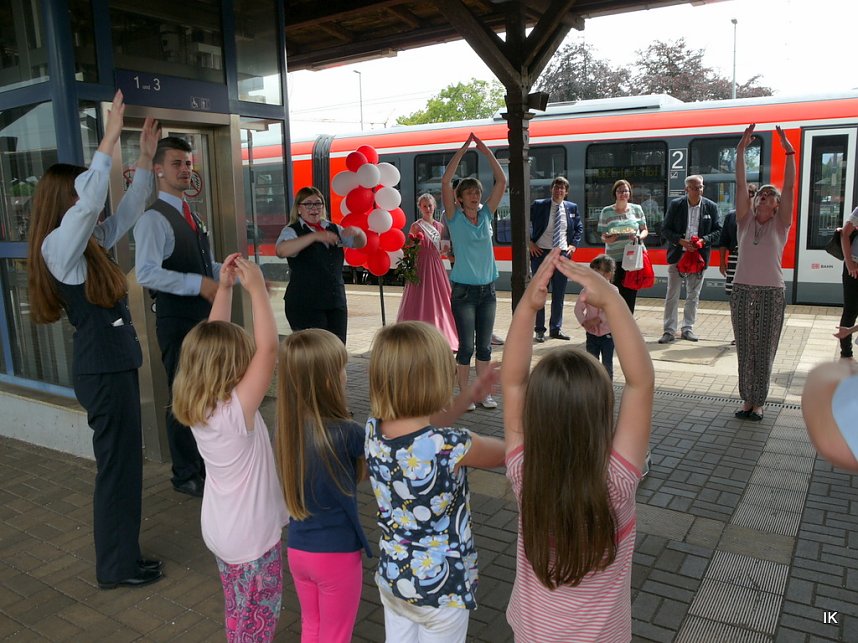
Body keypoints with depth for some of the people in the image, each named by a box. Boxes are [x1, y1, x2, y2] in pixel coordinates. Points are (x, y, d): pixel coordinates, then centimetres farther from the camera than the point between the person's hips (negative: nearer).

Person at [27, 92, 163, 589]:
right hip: (103, 367, -10)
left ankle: (120, 554, 31)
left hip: (115, 361, 10)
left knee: (124, 460, 17)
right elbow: (87, 201, -31)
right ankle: (118, 567, 15)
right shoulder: (59, 246, -14)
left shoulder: (91, 241, 11)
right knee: (118, 463, 0)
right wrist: (109, 141, -27)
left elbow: (129, 211, 19)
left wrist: (145, 159, 14)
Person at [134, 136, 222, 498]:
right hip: (177, 320, -9)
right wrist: (198, 283, -28)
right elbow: (147, 273, -25)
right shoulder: (154, 218, -14)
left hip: (206, 316, 9)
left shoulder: (191, 215, 16)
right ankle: (186, 476, 20)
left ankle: (208, 464, 35)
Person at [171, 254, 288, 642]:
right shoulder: (236, 411, -30)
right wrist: (257, 288, -32)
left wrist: (225, 286, -8)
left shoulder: (197, 407, -9)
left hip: (220, 530, 7)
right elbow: (268, 348, -36)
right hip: (252, 537, -7)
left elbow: (212, 339, -4)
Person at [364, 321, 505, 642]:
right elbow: (505, 453, -10)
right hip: (441, 585, -5)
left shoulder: (373, 430, -14)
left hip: (392, 575, 5)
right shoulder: (453, 447, -31)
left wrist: (470, 396, 7)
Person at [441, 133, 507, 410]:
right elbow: (446, 181, -13)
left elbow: (501, 181, 4)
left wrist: (486, 151, -1)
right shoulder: (455, 218, -2)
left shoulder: (486, 215, 8)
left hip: (487, 289, 4)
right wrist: (463, 149, -12)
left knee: (485, 345, 8)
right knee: (466, 346, -1)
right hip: (464, 291, -4)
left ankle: (484, 393, 18)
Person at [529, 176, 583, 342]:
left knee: (559, 294, 7)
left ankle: (555, 329, 18)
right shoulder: (538, 205, -3)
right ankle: (539, 330, 11)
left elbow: (579, 227, 19)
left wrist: (574, 244, 5)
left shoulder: (572, 208, 8)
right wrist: (530, 243, -5)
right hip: (541, 253, -3)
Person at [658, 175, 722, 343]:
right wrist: (680, 241, -17)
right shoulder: (675, 205, -3)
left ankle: (688, 328, 22)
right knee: (672, 295, 1)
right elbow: (665, 230, -2)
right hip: (677, 255, -1)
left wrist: (703, 240, -15)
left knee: (693, 295, 10)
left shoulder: (711, 207, 1)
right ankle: (669, 331, 7)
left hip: (699, 256, 1)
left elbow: (718, 231, 3)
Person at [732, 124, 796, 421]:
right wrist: (741, 150, -6)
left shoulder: (780, 224, 4)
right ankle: (747, 399, 17)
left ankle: (758, 402, 14)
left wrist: (789, 152, -12)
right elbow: (740, 185, 0)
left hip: (772, 293, -1)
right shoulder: (745, 220, 7)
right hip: (742, 291, 2)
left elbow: (789, 187, -6)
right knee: (744, 348, 6)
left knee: (764, 350, 4)